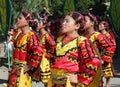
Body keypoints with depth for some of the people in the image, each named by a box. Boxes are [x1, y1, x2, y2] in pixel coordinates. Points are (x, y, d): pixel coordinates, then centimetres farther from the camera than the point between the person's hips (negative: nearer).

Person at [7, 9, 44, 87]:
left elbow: (38, 52, -30)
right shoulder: (19, 34, 8)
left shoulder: (31, 36, -17)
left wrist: (30, 66, -20)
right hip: (15, 68, 8)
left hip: (22, 70, -8)